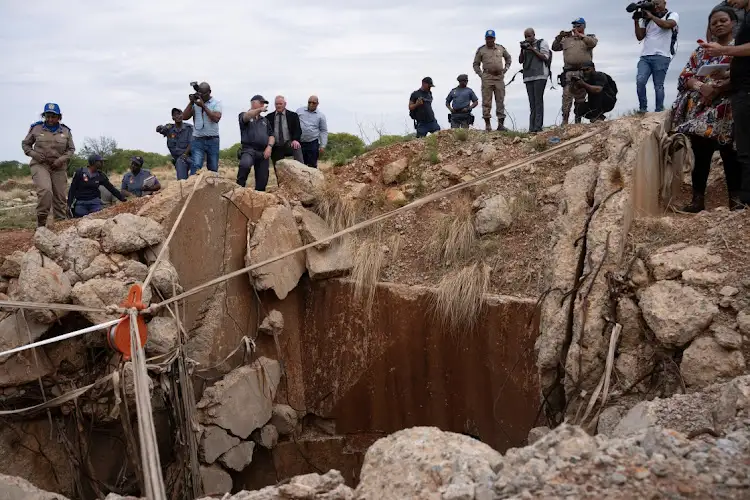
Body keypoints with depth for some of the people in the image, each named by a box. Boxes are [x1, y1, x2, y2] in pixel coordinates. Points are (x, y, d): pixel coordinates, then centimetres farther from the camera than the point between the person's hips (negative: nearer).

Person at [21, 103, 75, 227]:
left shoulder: (65, 131, 5)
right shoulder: (36, 128, 2)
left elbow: (71, 149, 10)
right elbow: (25, 144, 11)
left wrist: (62, 159, -7)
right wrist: (33, 154, -7)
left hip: (58, 167, 3)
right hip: (39, 165, -3)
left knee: (60, 197, 5)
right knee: (45, 190, -25)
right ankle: (41, 223, -15)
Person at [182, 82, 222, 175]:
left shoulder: (216, 102, 2)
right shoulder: (195, 102, 8)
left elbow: (216, 118, -14)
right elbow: (184, 117, 0)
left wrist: (203, 106, -17)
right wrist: (191, 102, -7)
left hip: (212, 140, 0)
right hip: (198, 140, 0)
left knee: (213, 169, 5)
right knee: (196, 166, -15)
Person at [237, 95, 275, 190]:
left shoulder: (265, 120, 25)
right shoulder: (243, 115, 9)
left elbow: (271, 135, 18)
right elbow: (246, 117, -17)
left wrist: (269, 146, -4)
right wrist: (259, 110, -36)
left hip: (263, 152, 5)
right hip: (249, 149, -5)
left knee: (262, 180, 0)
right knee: (245, 164, -37)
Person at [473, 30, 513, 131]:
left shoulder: (500, 48, 13)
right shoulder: (481, 50, 5)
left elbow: (508, 58, 26)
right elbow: (476, 64, 9)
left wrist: (505, 70, 13)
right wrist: (481, 75, -3)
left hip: (499, 77, 2)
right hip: (487, 77, -2)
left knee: (500, 101, 3)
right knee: (486, 101, -4)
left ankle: (501, 124, 6)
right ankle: (487, 124, 0)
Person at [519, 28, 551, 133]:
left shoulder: (542, 43, 6)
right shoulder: (526, 45, 20)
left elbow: (545, 58, -4)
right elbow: (520, 61, 16)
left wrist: (533, 49, -8)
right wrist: (522, 50, 0)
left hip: (540, 76, -5)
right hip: (528, 77, 5)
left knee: (538, 101, -12)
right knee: (532, 102, 1)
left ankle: (538, 126, -16)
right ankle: (532, 128, -1)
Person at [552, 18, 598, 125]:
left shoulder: (589, 37, 14)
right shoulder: (567, 39, 19)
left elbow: (593, 43, -9)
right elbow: (554, 47, 17)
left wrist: (579, 35, -9)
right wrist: (559, 37, 1)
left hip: (583, 73, 0)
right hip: (568, 72, 1)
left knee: (580, 97, 3)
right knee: (567, 96, -11)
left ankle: (578, 120, 8)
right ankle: (565, 121, -14)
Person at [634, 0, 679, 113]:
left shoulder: (673, 15, 9)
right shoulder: (646, 19, 19)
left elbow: (666, 25, -13)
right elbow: (640, 37, 16)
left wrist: (651, 16, -6)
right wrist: (636, 21, 6)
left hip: (661, 57, -3)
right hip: (645, 57, 3)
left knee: (658, 86, -5)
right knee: (640, 81, -16)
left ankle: (659, 112, 0)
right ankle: (642, 109, -7)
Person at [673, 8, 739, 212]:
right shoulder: (701, 51, 20)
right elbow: (685, 76, 10)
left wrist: (717, 89, -19)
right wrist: (701, 86, -10)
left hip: (726, 111, -3)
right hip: (700, 110, 4)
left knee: (730, 154, -5)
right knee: (700, 154, 0)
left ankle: (735, 198, 2)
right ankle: (698, 198, 4)